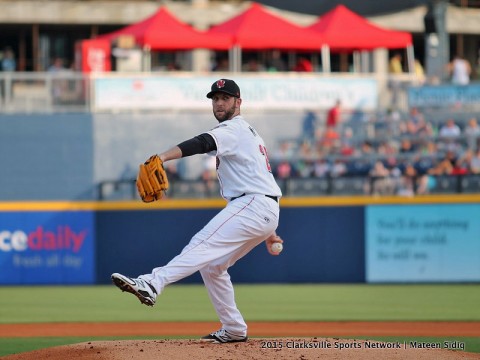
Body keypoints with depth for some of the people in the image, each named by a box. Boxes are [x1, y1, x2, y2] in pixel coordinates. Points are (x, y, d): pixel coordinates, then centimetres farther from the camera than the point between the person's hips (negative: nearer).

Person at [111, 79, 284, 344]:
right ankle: (234, 330, 16)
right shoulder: (248, 133, 28)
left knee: (204, 245, -27)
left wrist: (163, 157, -41)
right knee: (211, 265, 15)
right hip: (265, 212, 10)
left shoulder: (234, 130, -4)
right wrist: (268, 232, 32)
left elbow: (203, 143, -25)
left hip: (253, 204, -10)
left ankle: (152, 285, -47)